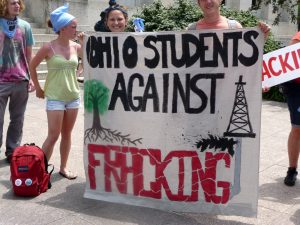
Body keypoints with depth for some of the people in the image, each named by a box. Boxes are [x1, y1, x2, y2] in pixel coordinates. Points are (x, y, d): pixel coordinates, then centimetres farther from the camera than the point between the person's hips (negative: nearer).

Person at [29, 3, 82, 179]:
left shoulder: (76, 46, 1)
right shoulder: (49, 48, -11)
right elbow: (32, 66, 1)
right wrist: (38, 88, 4)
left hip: (73, 97, 4)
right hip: (55, 98, -4)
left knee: (67, 134, 12)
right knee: (53, 136, -4)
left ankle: (63, 167, 25)